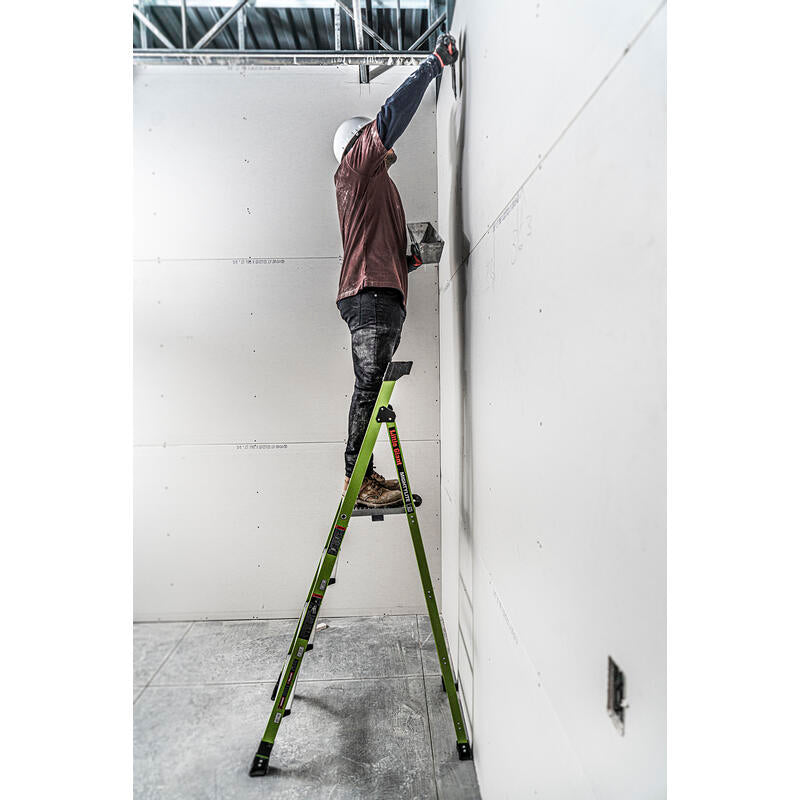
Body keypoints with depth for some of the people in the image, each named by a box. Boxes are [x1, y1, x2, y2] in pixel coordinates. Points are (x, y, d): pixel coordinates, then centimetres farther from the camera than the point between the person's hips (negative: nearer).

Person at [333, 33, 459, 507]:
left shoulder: (374, 185, 35)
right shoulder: (356, 166, 11)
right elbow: (392, 116, -1)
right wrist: (434, 64, 6)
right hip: (371, 294, -9)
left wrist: (414, 258, 13)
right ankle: (358, 479, -11)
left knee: (372, 388, 5)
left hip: (381, 296, 9)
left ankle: (362, 476, 9)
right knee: (370, 387, -13)